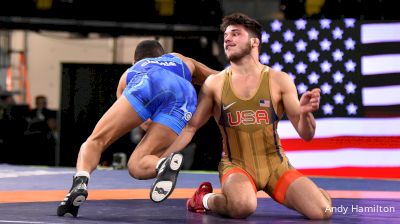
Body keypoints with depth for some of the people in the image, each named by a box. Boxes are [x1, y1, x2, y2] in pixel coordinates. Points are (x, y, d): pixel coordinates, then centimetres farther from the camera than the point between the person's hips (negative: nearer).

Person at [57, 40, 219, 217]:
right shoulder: (183, 61, 48)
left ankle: (80, 180, -31)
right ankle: (164, 164, -34)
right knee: (136, 165, 1)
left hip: (146, 84, -1)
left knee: (95, 141, 2)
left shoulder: (129, 73, 44)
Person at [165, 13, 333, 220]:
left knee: (322, 211, -18)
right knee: (242, 206, -37)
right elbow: (190, 127, 6)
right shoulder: (214, 83, 0)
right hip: (236, 165, -1)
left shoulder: (279, 80, -2)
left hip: (275, 164, 1)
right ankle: (205, 199, -2)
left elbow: (306, 134, -2)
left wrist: (305, 113, -24)